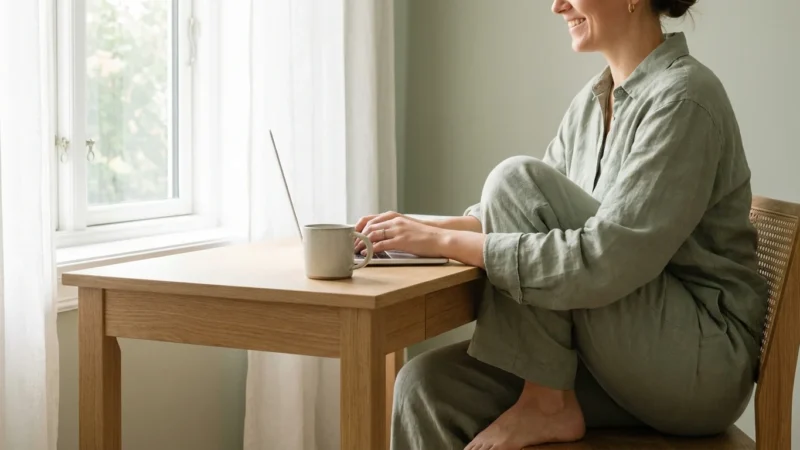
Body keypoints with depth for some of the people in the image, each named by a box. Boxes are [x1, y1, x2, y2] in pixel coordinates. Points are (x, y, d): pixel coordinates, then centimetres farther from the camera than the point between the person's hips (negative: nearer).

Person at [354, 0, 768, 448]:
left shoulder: (684, 99, -16)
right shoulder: (594, 99, 10)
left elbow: (604, 263, -25)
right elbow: (524, 216, 13)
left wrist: (447, 242, -22)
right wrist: (426, 227, -4)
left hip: (705, 363, -7)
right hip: (630, 359, 7)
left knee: (518, 179, -17)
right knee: (428, 385, -12)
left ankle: (547, 404, -10)